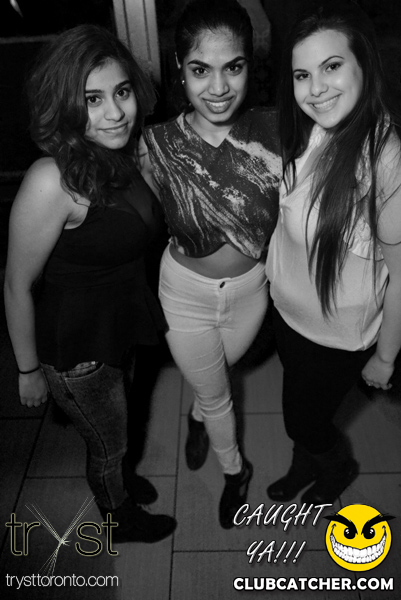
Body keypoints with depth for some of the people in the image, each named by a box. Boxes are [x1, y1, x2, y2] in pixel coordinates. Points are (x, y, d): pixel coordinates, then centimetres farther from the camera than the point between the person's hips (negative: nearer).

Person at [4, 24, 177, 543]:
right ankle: (121, 520, 53)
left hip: (122, 320, 7)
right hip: (76, 344, -6)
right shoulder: (52, 180, -31)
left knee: (118, 418, 32)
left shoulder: (126, 154, -7)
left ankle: (118, 476, 64)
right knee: (108, 442, 20)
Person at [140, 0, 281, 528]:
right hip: (185, 293, -1)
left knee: (213, 378, 29)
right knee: (215, 394, 19)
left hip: (252, 288, 2)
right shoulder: (155, 146, -21)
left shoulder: (272, 133, -18)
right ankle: (235, 468, 50)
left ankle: (199, 415, 66)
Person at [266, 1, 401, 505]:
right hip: (286, 309, 6)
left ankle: (340, 467, 55)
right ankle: (305, 465, 61)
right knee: (299, 408, 28)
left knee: (304, 419, 18)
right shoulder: (301, 134, -11)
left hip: (341, 335, -5)